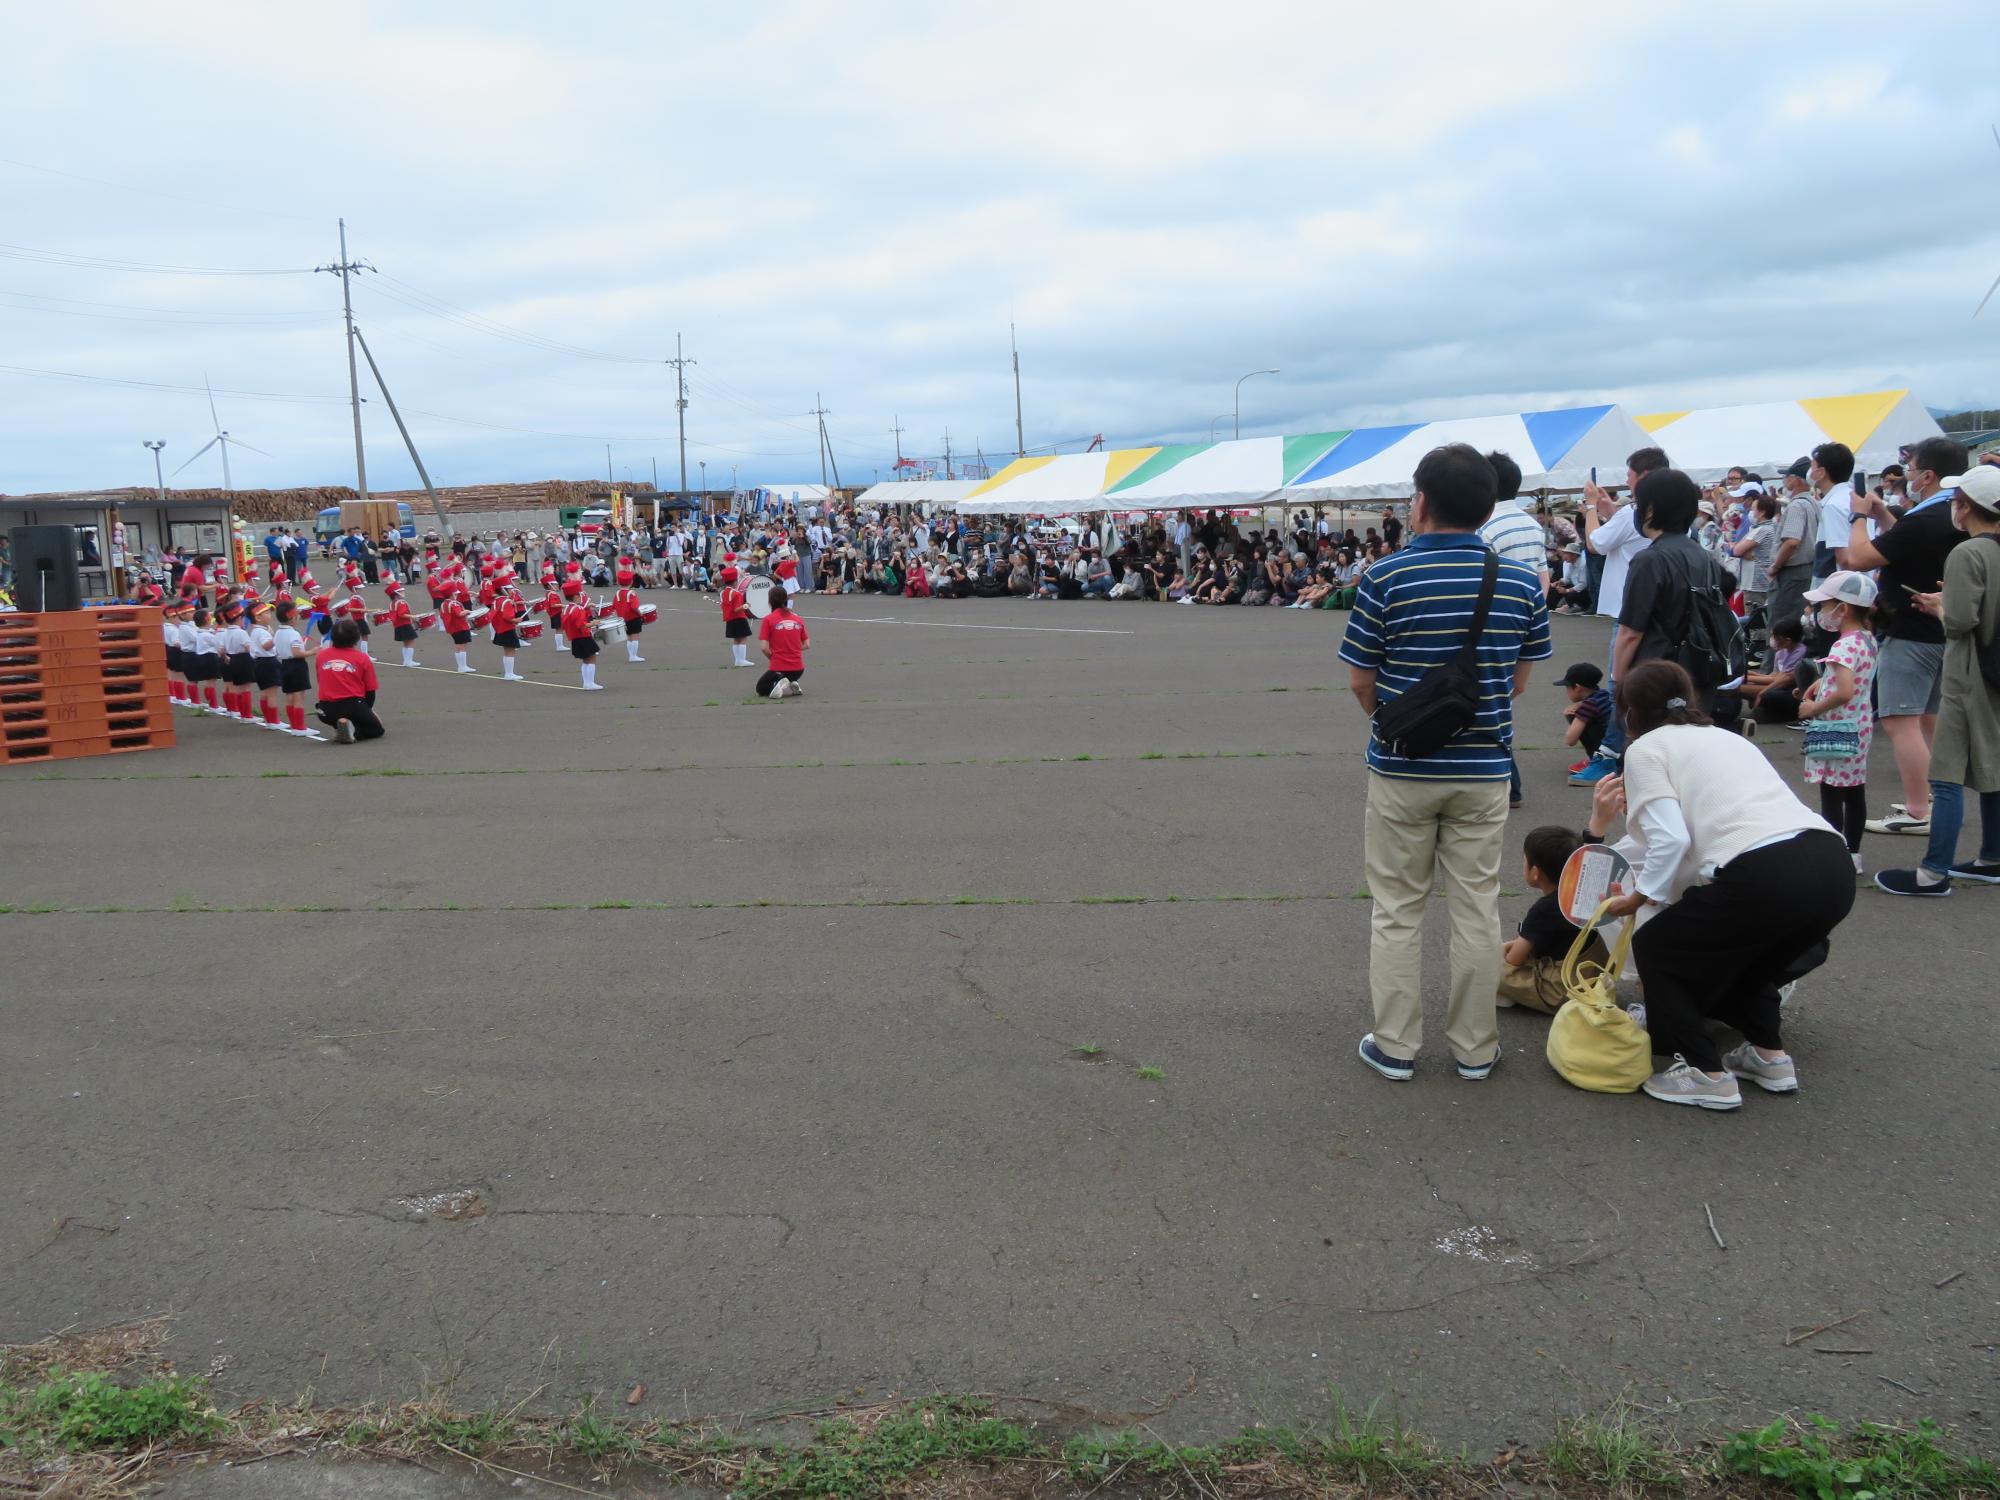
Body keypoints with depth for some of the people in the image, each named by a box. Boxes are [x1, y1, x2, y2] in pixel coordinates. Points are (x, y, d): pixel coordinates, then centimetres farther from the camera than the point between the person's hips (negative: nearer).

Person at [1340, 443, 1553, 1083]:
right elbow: (1519, 679, 5)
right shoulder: (1521, 582, -3)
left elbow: (1361, 681, -5)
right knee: (1476, 909, 12)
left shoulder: (1385, 579, -12)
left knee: (1397, 910, 10)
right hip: (1484, 769, 2)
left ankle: (1395, 1046, 16)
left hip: (1401, 769, -2)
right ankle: (1475, 1048, 21)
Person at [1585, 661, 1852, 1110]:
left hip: (1767, 875, -8)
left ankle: (1706, 1074, 11)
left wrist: (1640, 896, 8)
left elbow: (1670, 839, -6)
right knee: (1730, 946, 33)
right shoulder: (1725, 736, 30)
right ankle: (1769, 1055, 30)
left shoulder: (1646, 748, 9)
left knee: (1655, 948, 15)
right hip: (1835, 867, 8)